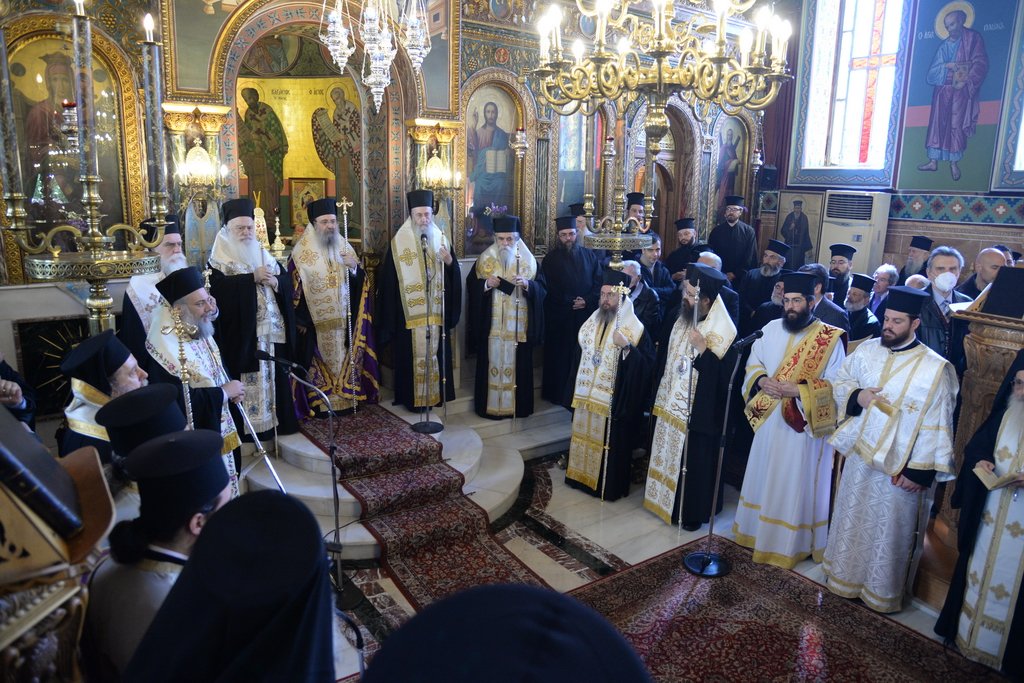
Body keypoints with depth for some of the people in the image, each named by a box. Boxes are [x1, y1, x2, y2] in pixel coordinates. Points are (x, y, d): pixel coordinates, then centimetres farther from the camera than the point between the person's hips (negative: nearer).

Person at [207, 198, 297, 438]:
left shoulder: (263, 254, 16)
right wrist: (253, 278, -18)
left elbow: (287, 281, 11)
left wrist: (275, 281, -11)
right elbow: (218, 287, -18)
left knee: (274, 376, 9)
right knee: (246, 381, -4)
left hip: (272, 329, 5)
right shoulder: (219, 258, 0)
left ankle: (278, 421, 19)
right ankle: (245, 428, 4)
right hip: (241, 332, -5)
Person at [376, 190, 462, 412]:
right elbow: (389, 281, -4)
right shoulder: (398, 243, -3)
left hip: (436, 314, 3)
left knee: (435, 355, 8)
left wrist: (449, 262, -14)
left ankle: (434, 394, 21)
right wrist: (391, 317, -7)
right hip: (409, 315, -3)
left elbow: (454, 277, 8)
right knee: (412, 356, 1)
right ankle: (411, 397, 13)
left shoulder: (441, 239, 7)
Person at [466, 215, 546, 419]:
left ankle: (518, 405, 16)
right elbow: (472, 286, 3)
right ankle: (490, 405, 12)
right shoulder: (485, 259, 4)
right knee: (492, 362, 1)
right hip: (491, 325, 0)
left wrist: (527, 284, -21)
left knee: (518, 363, 4)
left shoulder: (528, 260, 2)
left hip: (518, 325, 0)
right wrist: (486, 284, -17)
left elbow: (541, 288, 0)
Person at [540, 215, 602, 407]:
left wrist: (586, 301, -11)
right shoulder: (551, 259, 2)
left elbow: (599, 283, 4)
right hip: (559, 317, -2)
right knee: (560, 355, 4)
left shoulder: (590, 256, 8)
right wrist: (571, 303, -11)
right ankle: (559, 393, 14)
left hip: (586, 314, 2)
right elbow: (550, 290, -4)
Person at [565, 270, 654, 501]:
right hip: (586, 395, 6)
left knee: (609, 441, 4)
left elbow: (647, 364, -16)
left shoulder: (635, 328, -12)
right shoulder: (592, 321, 5)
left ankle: (609, 485, 20)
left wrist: (627, 347, -30)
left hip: (614, 400, -6)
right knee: (585, 436, 17)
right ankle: (583, 476, 34)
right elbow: (579, 354, 15)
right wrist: (576, 389, 14)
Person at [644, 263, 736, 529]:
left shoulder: (722, 331, -20)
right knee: (668, 454, 20)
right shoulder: (682, 316, 1)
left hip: (698, 411, -7)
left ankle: (693, 511, 24)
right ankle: (665, 500, 38)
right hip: (670, 403, 7)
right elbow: (665, 353, 13)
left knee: (694, 462, 7)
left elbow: (723, 374, -22)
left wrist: (702, 349, -29)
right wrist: (660, 387, 14)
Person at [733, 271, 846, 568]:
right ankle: (761, 529, 36)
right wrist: (762, 380, -13)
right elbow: (753, 362, 8)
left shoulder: (830, 338, -10)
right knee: (764, 476, 17)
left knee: (796, 484, 5)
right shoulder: (772, 328, 4)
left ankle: (791, 543, 21)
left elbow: (835, 383, -12)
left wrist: (799, 389, -23)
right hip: (770, 419, 5)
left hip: (804, 424, -5)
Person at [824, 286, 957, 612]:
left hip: (899, 465, -4)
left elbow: (936, 424, -12)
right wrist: (857, 395, -11)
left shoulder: (935, 368, -14)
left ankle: (881, 591, 31)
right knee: (850, 517, 18)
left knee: (889, 528, 11)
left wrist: (920, 471, -13)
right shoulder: (866, 350, -1)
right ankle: (845, 575, 38)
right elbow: (839, 381, 12)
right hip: (860, 454, 4)